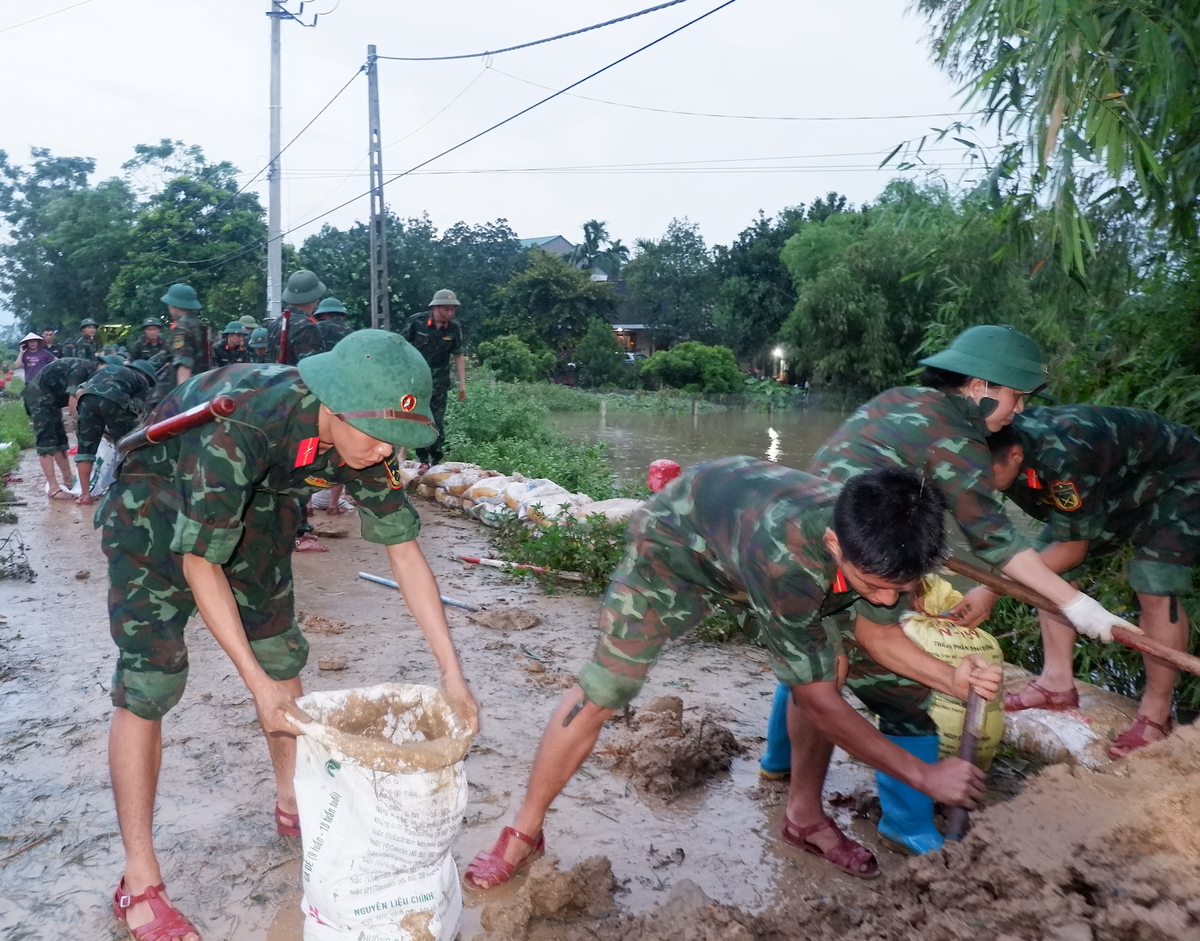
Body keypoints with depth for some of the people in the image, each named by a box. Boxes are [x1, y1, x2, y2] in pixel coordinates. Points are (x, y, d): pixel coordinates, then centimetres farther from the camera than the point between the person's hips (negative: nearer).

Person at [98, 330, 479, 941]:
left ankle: (291, 806, 29)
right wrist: (257, 684, -31)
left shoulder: (366, 437, -23)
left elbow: (403, 550, -16)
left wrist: (451, 673, -18)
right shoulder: (238, 424, -41)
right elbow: (200, 562, -32)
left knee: (281, 655, 8)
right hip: (155, 509, -5)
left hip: (250, 506, 6)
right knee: (148, 683, -10)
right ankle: (139, 884, 4)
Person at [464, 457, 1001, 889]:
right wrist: (926, 776, -24)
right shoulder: (789, 559, -45)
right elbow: (818, 703, -32)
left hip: (750, 532, 6)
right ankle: (525, 832, 13)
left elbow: (877, 633, -3)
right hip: (676, 539, -6)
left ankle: (805, 817, 21)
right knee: (602, 689, -8)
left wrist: (951, 679, -20)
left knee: (829, 668, 0)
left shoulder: (878, 546, -24)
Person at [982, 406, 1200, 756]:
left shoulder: (1063, 457, -43)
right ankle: (1058, 683, 6)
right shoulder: (994, 443, -23)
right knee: (1046, 563, -2)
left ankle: (1156, 713, -1)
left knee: (1155, 589, -18)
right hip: (1114, 484, 7)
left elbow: (1074, 547, -30)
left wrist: (992, 589, -33)